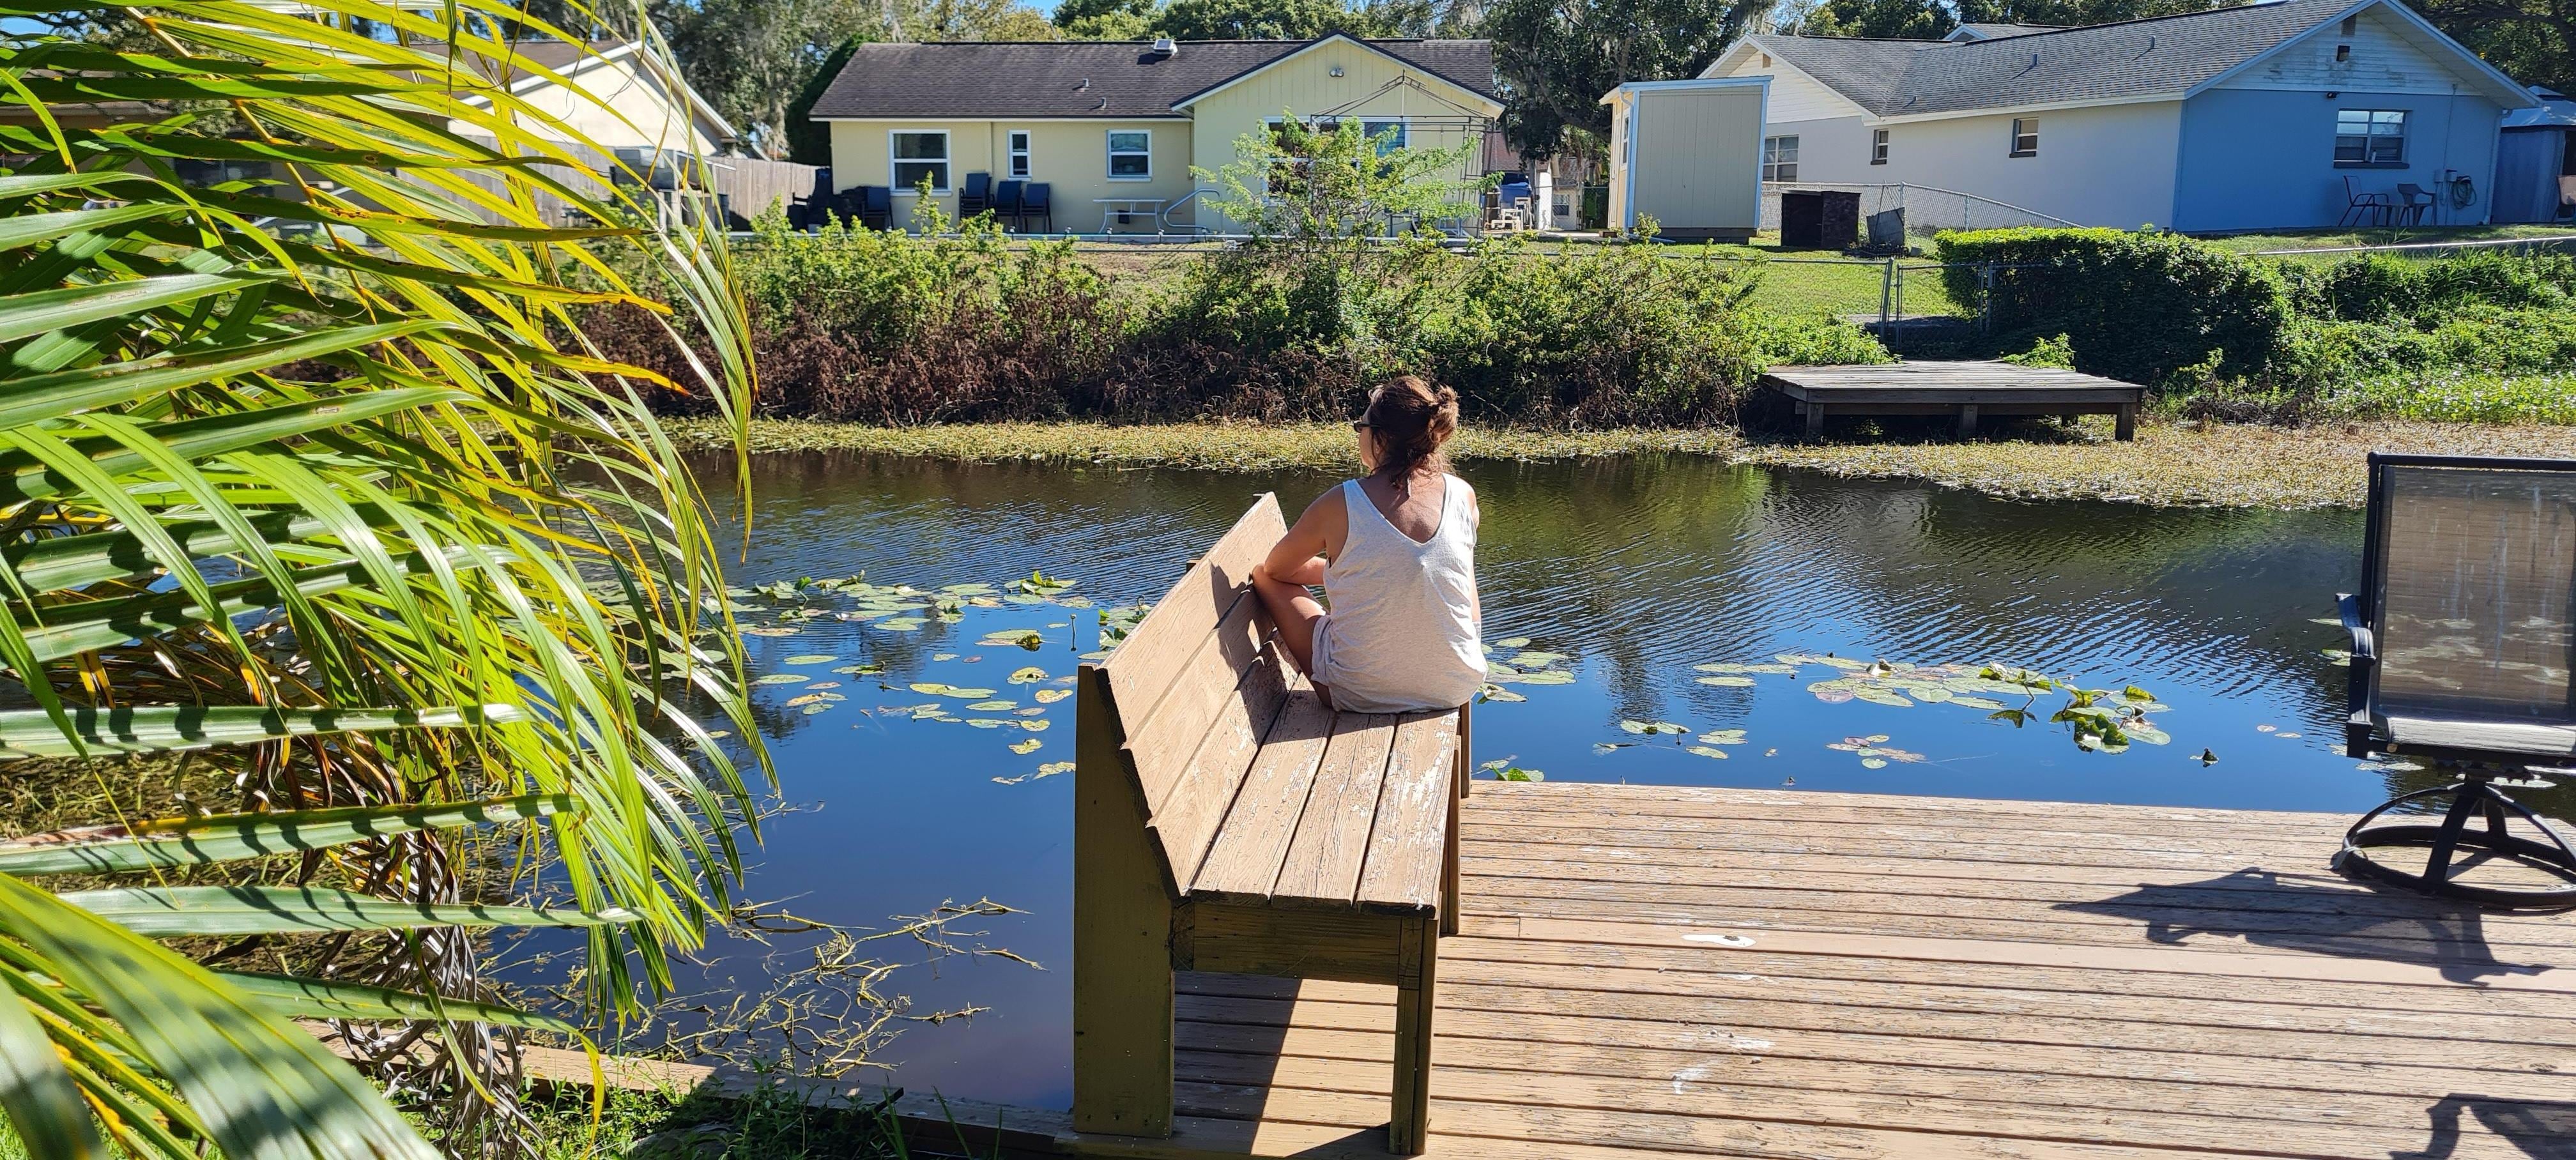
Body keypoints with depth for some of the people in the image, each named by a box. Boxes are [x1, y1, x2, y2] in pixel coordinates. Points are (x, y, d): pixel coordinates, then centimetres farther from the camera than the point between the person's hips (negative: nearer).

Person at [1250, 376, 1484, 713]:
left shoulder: (1339, 504, -15)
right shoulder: (1464, 496, -6)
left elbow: (1276, 568, 6)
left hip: (1361, 695, -3)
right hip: (1455, 688, 4)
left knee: (1264, 575, 17)